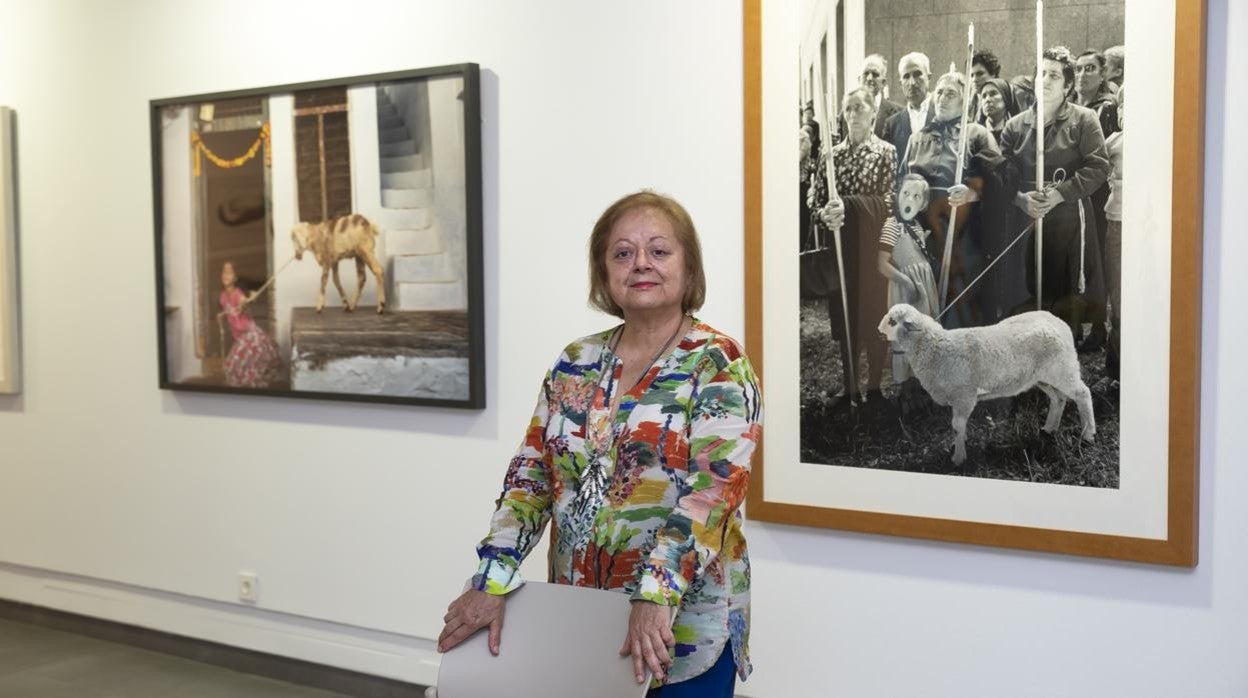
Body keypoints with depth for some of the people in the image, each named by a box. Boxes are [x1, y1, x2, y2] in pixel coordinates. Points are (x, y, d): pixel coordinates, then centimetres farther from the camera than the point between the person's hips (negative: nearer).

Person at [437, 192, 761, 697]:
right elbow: (530, 478, 4)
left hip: (682, 629, -4)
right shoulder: (575, 364, 6)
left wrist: (655, 597, -30)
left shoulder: (719, 365, -9)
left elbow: (712, 488, -20)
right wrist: (492, 583, -7)